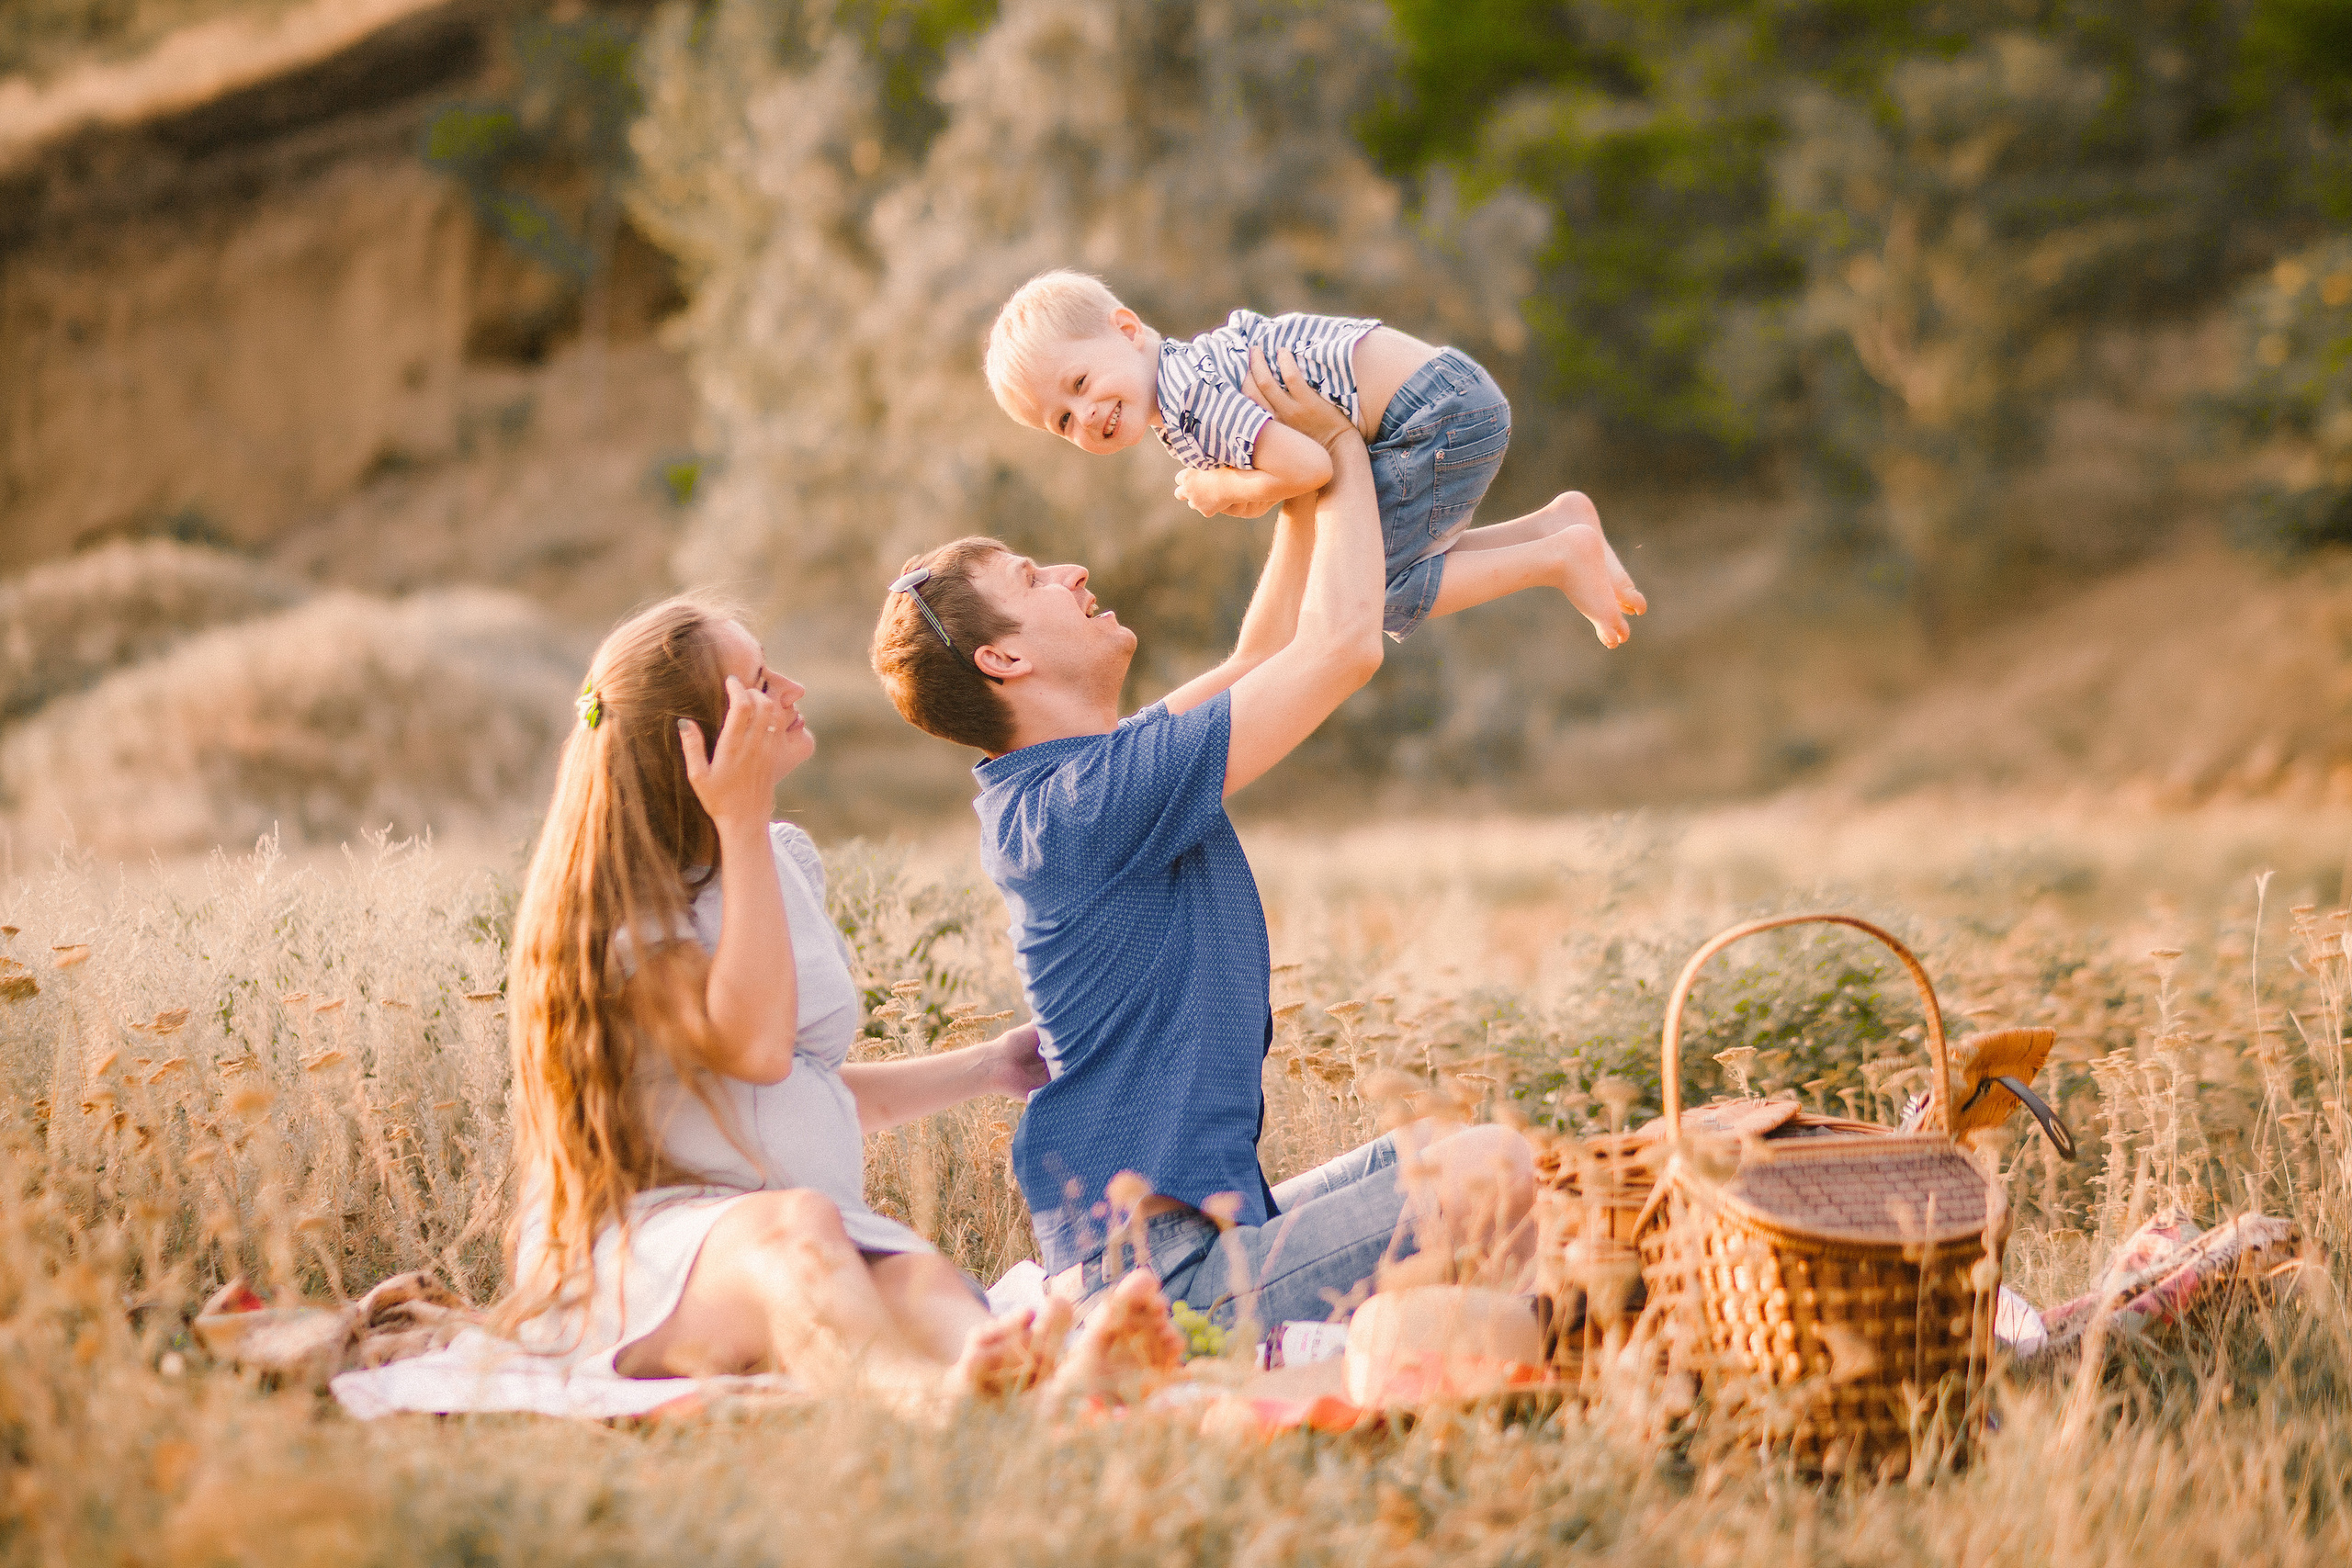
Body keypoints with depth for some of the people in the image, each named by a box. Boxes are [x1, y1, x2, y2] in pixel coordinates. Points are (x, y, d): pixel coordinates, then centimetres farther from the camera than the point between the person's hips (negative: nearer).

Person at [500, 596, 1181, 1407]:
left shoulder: (787, 859, 17)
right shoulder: (622, 902, -6)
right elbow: (755, 1048, -23)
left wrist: (990, 1066, 32)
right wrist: (743, 824, -17)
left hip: (820, 1220, 5)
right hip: (636, 1241, -5)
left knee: (918, 1279, -31)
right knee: (796, 1224, -39)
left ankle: (1054, 1379, -66)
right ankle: (927, 1390, -72)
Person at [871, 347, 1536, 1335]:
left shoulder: (1077, 776, 12)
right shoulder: (1087, 800, -19)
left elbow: (1261, 658, 25)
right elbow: (1345, 645, -18)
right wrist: (1339, 446, -4)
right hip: (1164, 1262, -11)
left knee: (1432, 1151, 22)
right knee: (1491, 1171, -23)